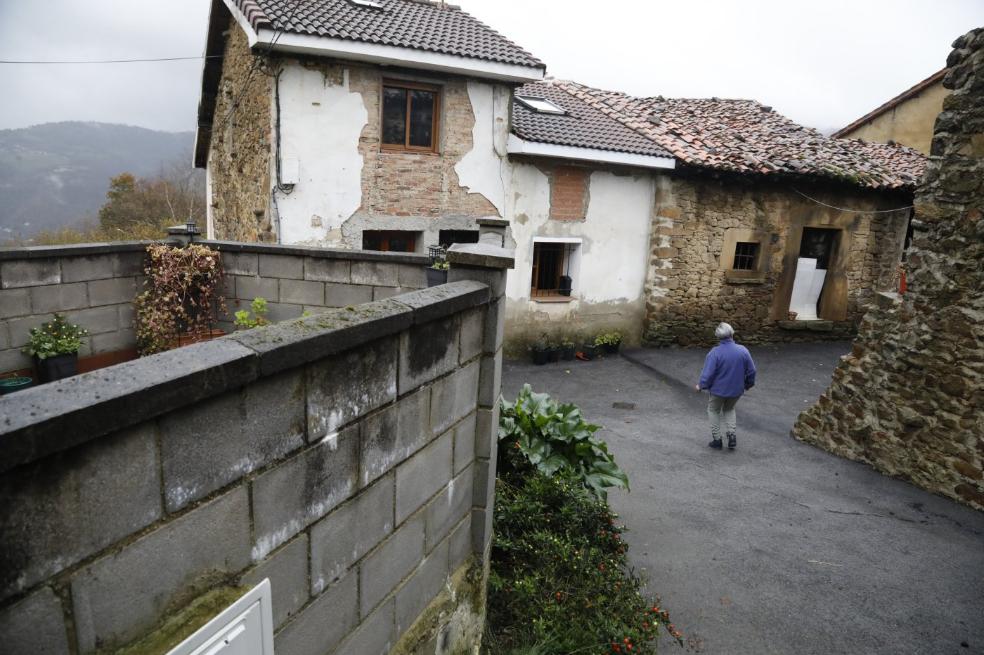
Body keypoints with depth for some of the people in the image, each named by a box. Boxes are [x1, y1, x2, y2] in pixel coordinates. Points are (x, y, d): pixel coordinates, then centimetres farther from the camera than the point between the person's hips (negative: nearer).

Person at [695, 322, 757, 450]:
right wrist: (749, 384, 18)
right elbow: (751, 370, -1)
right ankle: (732, 434, 12)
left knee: (713, 411, 19)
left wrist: (701, 386, -2)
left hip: (719, 389, -3)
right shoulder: (743, 351, -11)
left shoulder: (715, 352, -22)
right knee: (729, 410, 27)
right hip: (736, 390, 3)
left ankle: (717, 439, 19)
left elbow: (708, 373, -20)